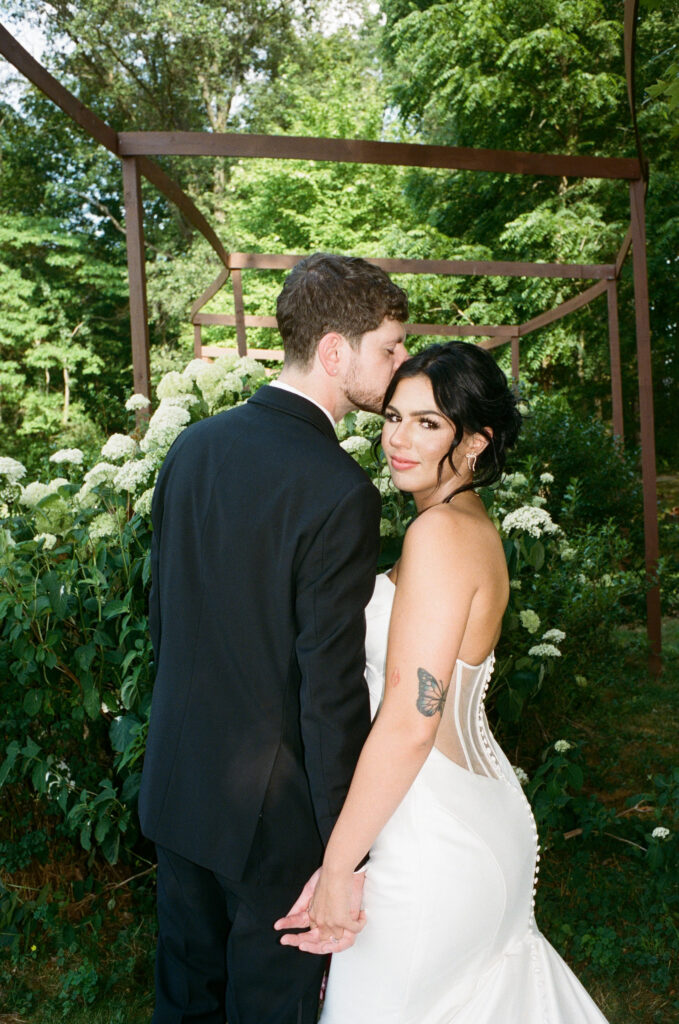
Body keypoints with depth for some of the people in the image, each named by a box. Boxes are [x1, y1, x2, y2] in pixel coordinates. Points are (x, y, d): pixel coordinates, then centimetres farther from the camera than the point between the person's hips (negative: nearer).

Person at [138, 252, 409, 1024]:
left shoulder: (191, 446, -3)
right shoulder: (338, 491, -25)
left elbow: (161, 616, 6)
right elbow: (332, 691, -24)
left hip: (175, 783, 7)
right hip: (271, 813, -6)